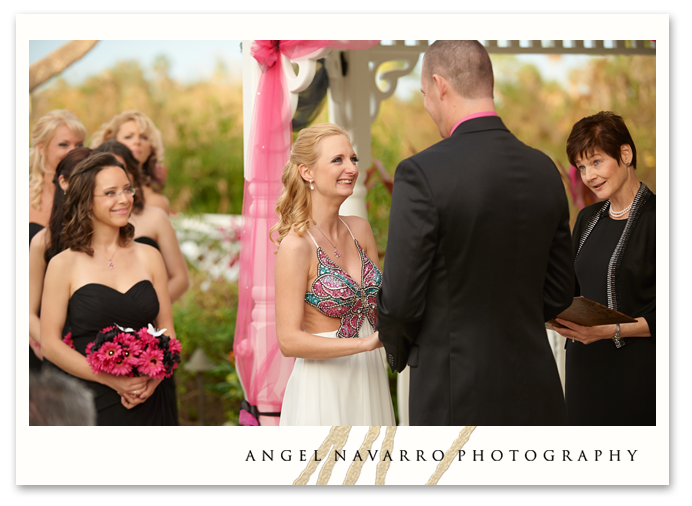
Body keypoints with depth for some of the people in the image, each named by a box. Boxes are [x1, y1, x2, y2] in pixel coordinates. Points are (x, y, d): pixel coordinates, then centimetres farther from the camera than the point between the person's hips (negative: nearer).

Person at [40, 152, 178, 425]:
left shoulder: (149, 257, 8)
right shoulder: (64, 265, -3)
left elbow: (167, 330, 10)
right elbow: (51, 344, -6)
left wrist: (153, 376, -10)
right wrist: (112, 380, -15)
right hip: (88, 404, -3)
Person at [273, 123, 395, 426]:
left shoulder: (360, 230, 3)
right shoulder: (296, 245, -17)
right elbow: (289, 340, -18)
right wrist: (367, 343, -23)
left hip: (368, 377, 6)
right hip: (324, 386, -6)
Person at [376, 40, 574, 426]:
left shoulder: (422, 174, -15)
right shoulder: (544, 171, 4)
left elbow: (400, 300, -12)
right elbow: (559, 293, 10)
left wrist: (399, 350, 8)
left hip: (457, 394, -5)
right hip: (535, 392, 5)